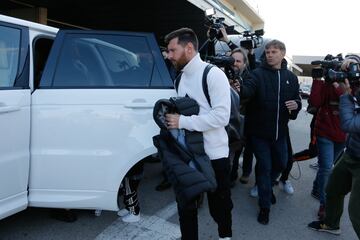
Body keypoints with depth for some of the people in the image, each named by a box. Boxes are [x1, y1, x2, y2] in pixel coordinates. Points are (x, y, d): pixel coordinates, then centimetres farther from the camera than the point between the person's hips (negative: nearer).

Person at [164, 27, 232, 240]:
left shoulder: (213, 74, -12)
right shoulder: (181, 79, 10)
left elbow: (221, 116, -22)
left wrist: (182, 122, -22)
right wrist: (172, 116, -2)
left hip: (214, 155, -5)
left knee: (219, 206, 15)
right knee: (185, 206, 14)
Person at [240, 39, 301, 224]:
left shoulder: (291, 77, 6)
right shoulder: (258, 73, -10)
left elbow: (297, 99, 14)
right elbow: (249, 90, -29)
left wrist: (296, 104, -10)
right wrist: (239, 88, -52)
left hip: (279, 131, 5)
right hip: (259, 131, -5)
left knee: (281, 164, 20)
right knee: (264, 166, 2)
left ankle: (267, 186, 49)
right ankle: (265, 206, 17)